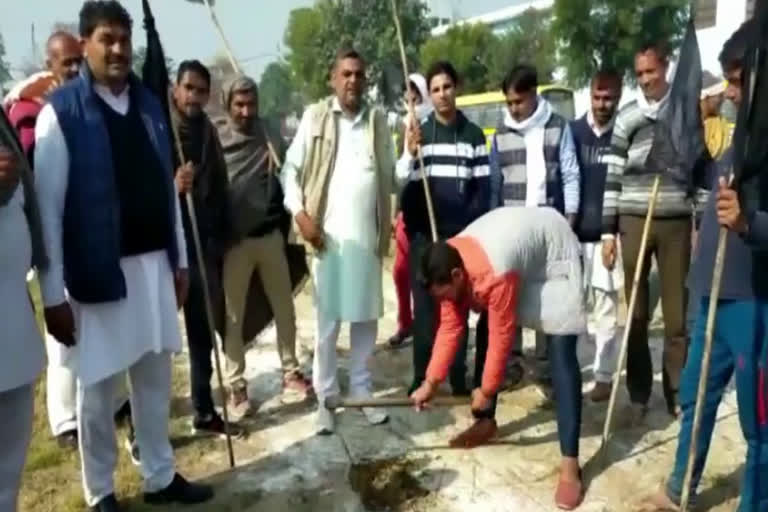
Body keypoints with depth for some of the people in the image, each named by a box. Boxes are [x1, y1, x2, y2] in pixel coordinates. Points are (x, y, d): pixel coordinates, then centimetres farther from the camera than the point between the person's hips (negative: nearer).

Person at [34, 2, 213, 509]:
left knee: (156, 377, 15)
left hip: (154, 262, 5)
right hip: (97, 269, -5)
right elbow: (48, 204, -10)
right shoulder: (62, 111, -8)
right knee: (99, 387, 8)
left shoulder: (149, 104, 8)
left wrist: (180, 259, 11)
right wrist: (54, 294, -12)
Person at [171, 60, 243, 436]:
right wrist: (171, 187, -30)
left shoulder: (208, 133, 9)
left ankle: (205, 412, 26)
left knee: (203, 333, 13)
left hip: (203, 247, 5)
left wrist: (222, 239, 8)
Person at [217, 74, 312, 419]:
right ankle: (237, 386, 16)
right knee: (234, 316, 5)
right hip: (234, 241, -3)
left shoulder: (270, 136, 5)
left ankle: (290, 372, 27)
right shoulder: (215, 140, -4)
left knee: (284, 308, 11)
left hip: (271, 235, 3)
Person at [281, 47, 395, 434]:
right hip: (328, 235, -2)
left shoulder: (378, 120, 10)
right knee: (327, 321, 3)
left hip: (368, 236, 3)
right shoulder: (314, 117, 3)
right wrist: (300, 214, -9)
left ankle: (362, 391, 24)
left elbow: (391, 177, 11)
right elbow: (291, 170, 2)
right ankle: (325, 398, 16)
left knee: (366, 317, 10)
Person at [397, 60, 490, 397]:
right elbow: (402, 183, -3)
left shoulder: (473, 134, 5)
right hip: (424, 234, 0)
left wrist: (472, 225, -6)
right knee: (424, 306, 2)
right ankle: (421, 378, 13)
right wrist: (410, 153, -20)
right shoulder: (419, 132, 4)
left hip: (461, 234, 0)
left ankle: (459, 378, 18)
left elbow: (483, 186, 4)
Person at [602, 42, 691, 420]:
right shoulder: (626, 117, 4)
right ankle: (638, 393, 16)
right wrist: (608, 231, -2)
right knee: (636, 314, 5)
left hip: (676, 222, 0)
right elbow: (613, 176, 2)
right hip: (634, 221, 0)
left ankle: (676, 391, 18)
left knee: (677, 312, 4)